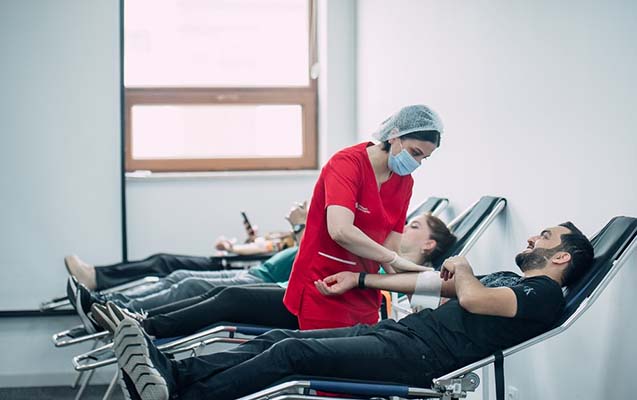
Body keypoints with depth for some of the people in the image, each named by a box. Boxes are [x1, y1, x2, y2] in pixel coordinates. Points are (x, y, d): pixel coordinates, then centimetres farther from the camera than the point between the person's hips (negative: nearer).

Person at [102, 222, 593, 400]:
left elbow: (470, 299, -19)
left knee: (291, 351, -21)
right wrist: (358, 280, 29)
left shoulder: (545, 295, -2)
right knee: (280, 339, -6)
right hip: (395, 331, 9)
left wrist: (463, 266, 4)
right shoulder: (505, 279, 30)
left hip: (419, 354, -9)